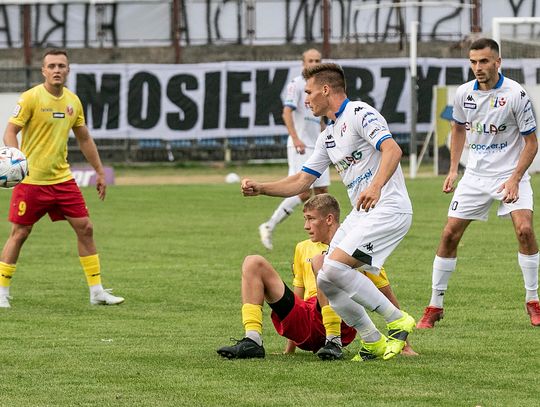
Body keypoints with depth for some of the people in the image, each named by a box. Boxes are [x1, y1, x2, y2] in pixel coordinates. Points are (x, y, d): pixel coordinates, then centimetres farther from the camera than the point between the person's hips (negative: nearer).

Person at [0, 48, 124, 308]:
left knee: (85, 228, 2)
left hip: (62, 178, 6)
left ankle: (97, 291, 9)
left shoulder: (72, 101, 7)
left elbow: (84, 138, 17)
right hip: (32, 179, -6)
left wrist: (100, 172, 17)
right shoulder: (31, 98, -10)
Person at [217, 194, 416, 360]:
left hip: (340, 324, -5)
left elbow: (389, 297, 8)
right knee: (253, 263, -4)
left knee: (320, 260, -29)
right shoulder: (303, 248, 24)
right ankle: (252, 341, -23)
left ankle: (333, 342, -32)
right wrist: (289, 350, 25)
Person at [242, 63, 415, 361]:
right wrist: (260, 188, 11)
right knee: (325, 282, 0)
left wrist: (376, 186, -40)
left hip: (388, 208, -9)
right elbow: (302, 181, 23)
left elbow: (392, 150, -24)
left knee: (334, 267, -23)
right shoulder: (328, 136, 20)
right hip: (360, 213, 9)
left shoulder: (359, 113, -9)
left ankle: (397, 321, -11)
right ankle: (374, 343, 7)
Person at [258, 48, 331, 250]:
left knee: (322, 191, 4)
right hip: (300, 148, -8)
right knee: (303, 192, -15)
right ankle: (269, 226, -6)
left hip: (316, 148, 8)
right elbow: (287, 113, -20)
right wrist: (296, 139, -32)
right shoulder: (296, 84, -8)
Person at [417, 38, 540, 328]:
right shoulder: (464, 93, -2)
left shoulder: (515, 94, -15)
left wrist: (514, 179, -18)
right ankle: (435, 305, 8)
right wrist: (453, 169, 9)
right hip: (475, 175, 4)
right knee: (450, 233, -3)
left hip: (510, 174, -4)